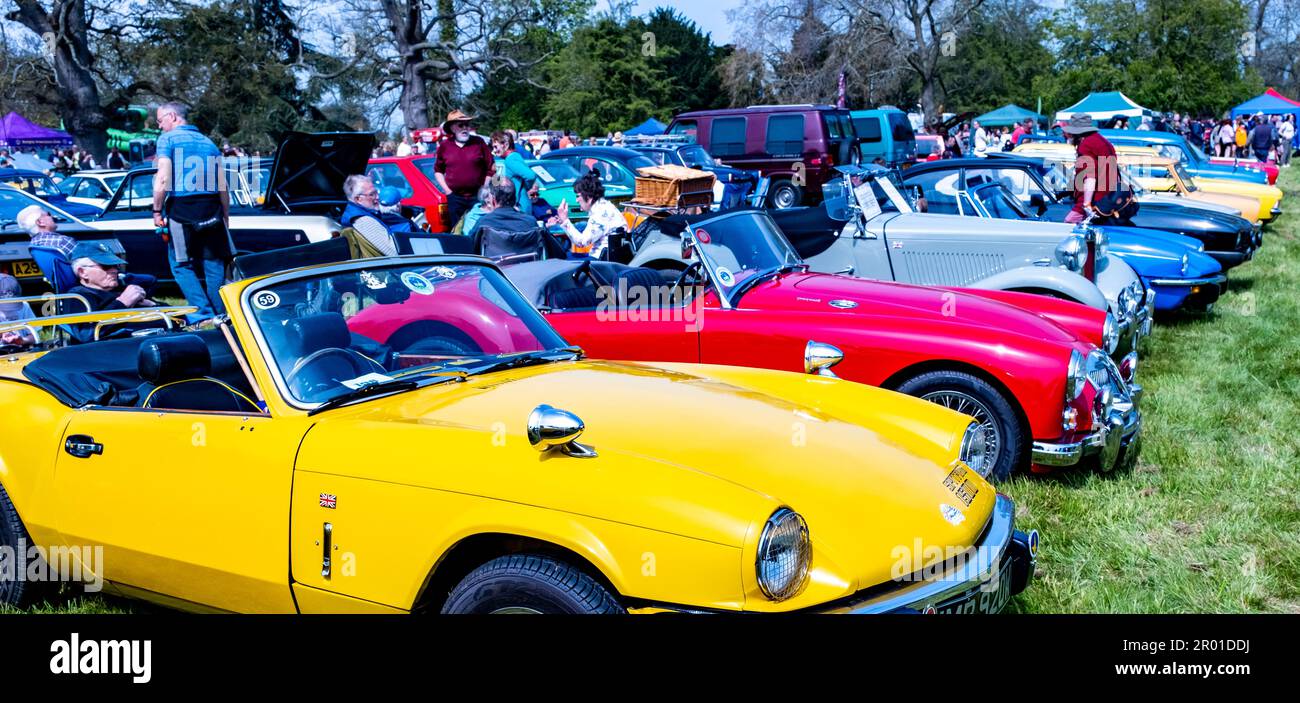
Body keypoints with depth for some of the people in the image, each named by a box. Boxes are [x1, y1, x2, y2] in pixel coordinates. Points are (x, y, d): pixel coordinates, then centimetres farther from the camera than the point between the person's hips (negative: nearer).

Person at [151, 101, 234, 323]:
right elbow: (223, 187, 13)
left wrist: (157, 210, -3)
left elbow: (163, 179, -10)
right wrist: (225, 217, 19)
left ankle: (203, 312, -8)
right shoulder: (208, 142, 16)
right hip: (211, 210, 4)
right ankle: (220, 314, 8)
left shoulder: (167, 139, 0)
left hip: (181, 209, -4)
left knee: (181, 265, 4)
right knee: (214, 264, 10)